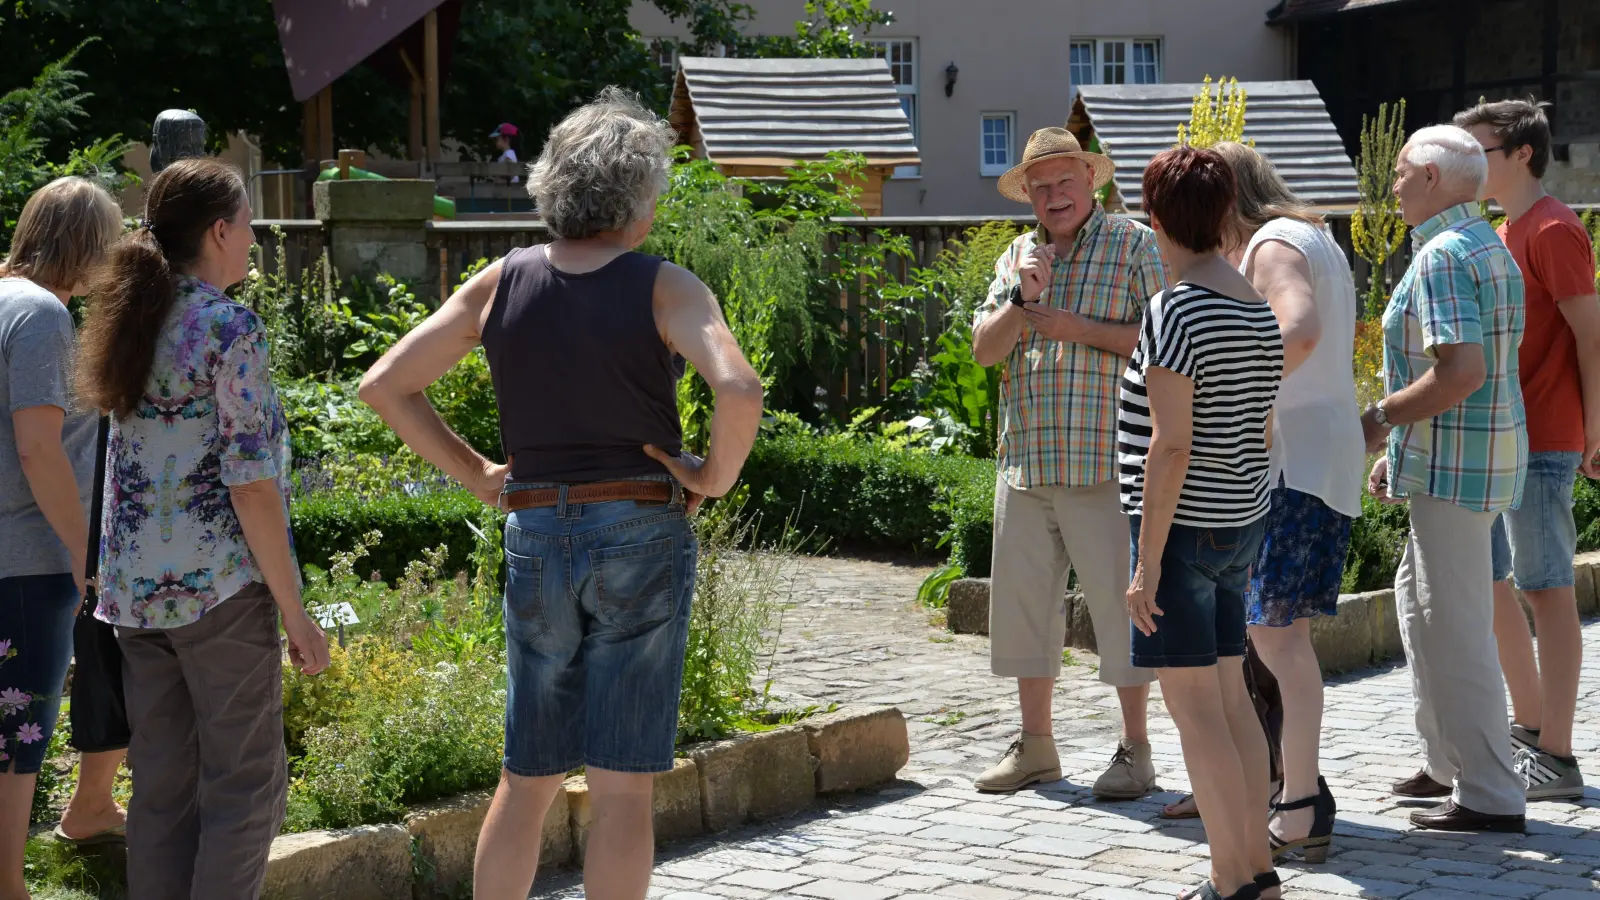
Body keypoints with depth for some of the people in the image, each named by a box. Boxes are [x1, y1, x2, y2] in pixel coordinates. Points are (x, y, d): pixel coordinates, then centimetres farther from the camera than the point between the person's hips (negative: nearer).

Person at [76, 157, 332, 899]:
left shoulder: (132, 324, 10)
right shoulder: (230, 328, -12)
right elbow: (249, 481, -15)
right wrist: (295, 613, -11)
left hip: (135, 588, 7)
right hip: (220, 585, -7)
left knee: (163, 789, 11)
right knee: (246, 786, 2)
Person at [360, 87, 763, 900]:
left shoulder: (501, 284, 3)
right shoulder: (663, 288, -8)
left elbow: (384, 385, 4)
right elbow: (738, 389, -25)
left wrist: (475, 474, 8)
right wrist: (718, 475, -8)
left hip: (535, 535, 4)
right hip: (643, 531, -4)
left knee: (527, 778, 15)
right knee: (622, 785, 2)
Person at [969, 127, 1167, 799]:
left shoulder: (1133, 244, 0)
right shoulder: (1019, 255, 16)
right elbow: (984, 348, 9)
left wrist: (1078, 328, -12)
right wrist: (1022, 298, -8)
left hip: (1104, 463, -5)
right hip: (1025, 462, 6)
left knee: (1119, 604, -3)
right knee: (1023, 602, 9)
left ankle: (1135, 750, 7)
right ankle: (1035, 746, 21)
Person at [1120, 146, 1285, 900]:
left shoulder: (1175, 311, -17)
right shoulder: (1259, 313, 9)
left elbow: (1171, 446, -20)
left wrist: (1148, 561, -17)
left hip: (1180, 526, -8)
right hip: (1241, 524, 8)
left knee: (1193, 705, -3)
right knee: (1229, 697, 14)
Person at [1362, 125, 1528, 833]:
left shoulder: (1442, 255, -17)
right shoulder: (1489, 246, 16)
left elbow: (1460, 372, -27)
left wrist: (1379, 420, -14)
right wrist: (1399, 450, 20)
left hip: (1454, 460, -11)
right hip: (1485, 449, 11)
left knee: (1453, 623, -7)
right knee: (1417, 598, 22)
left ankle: (1488, 796, -3)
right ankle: (1448, 762, 30)